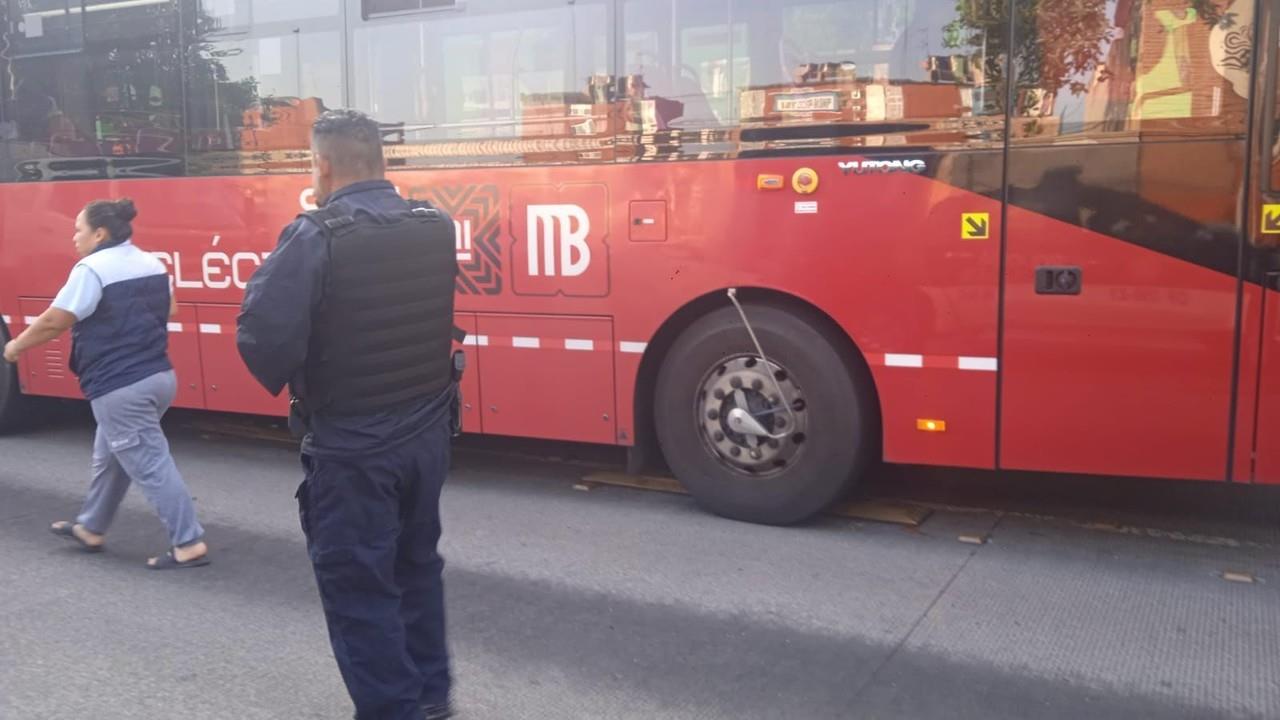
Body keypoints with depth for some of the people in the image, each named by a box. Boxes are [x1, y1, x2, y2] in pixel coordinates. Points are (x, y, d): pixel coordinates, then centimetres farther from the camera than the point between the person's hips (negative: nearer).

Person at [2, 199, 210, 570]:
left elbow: (54, 322, -10)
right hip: (158, 376, 9)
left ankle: (189, 544, -6)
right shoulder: (153, 265, 11)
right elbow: (170, 309, 24)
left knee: (149, 464, -6)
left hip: (120, 386, -9)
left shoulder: (91, 269, -12)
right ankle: (91, 528, 37)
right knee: (109, 456, 23)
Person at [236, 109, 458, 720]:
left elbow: (262, 336, -24)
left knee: (358, 587, 8)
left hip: (350, 448, -6)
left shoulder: (315, 237, -18)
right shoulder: (436, 226, -1)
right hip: (426, 433, 7)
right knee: (416, 563, 23)